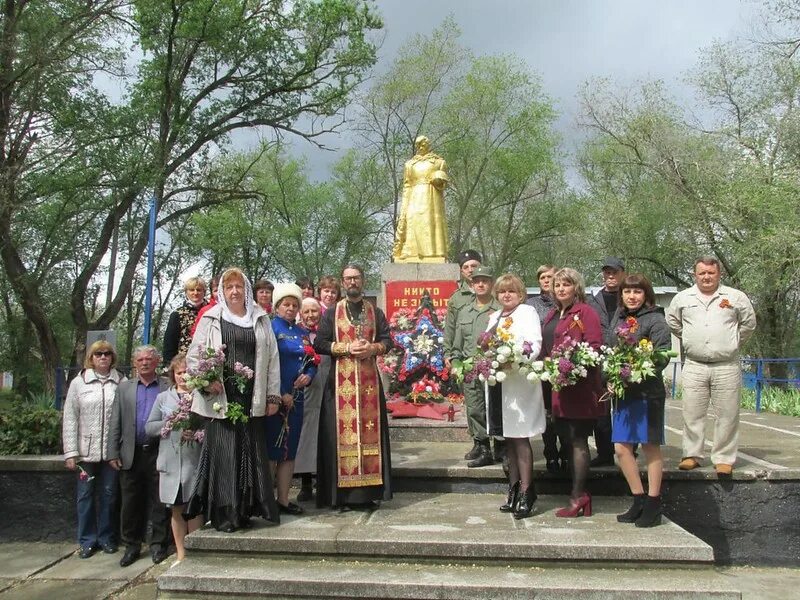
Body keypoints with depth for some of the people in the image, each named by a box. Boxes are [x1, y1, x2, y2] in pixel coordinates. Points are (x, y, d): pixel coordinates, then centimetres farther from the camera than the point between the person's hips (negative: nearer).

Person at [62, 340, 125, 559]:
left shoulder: (121, 382, 0)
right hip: (86, 450, 0)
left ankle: (106, 538, 23)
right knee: (85, 494, 8)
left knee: (109, 494, 9)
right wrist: (70, 452, -4)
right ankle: (86, 540, 21)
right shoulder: (78, 382, 3)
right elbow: (70, 419, 1)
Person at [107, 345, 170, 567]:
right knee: (130, 503, 9)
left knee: (159, 503, 4)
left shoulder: (168, 389, 3)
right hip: (131, 455, 2)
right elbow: (115, 423, 8)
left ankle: (158, 545, 16)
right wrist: (113, 453, 1)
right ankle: (132, 546, 22)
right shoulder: (124, 388, 11)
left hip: (158, 454, -2)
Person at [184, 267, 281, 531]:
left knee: (251, 453, 3)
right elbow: (193, 356, 5)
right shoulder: (211, 319, 7)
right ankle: (224, 514, 8)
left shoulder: (260, 319, 12)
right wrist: (206, 381, -11)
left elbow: (272, 358, 9)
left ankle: (245, 509, 15)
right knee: (223, 454, -1)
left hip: (252, 399, 2)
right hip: (221, 398, -2)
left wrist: (273, 395, 4)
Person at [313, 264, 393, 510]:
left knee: (369, 430, 0)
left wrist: (372, 348, -11)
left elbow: (387, 340, 8)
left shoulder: (375, 312, 12)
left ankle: (369, 491, 6)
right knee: (341, 431, -4)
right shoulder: (331, 313, 7)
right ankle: (342, 493, 1)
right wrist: (347, 348, -12)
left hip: (369, 380, 2)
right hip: (340, 381, -1)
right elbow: (320, 343, -1)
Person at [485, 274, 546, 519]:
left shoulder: (527, 312, 0)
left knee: (520, 438, -6)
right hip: (497, 382, 7)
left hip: (519, 382, -7)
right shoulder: (494, 317, 21)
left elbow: (535, 344, -11)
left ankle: (526, 493, 0)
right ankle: (514, 490, 19)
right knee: (509, 439, 11)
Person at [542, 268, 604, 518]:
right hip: (557, 386, 8)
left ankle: (577, 497, 4)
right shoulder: (551, 315, 19)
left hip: (579, 386, -8)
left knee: (577, 440, -2)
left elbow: (595, 346, -12)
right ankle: (580, 495, 20)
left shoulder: (585, 312, -5)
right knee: (569, 439, 11)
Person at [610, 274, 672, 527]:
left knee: (651, 447, 4)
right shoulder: (618, 319, 13)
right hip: (622, 392, 6)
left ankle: (653, 505, 15)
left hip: (648, 392, -6)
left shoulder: (655, 320, -6)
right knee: (621, 448, 6)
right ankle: (639, 501, 20)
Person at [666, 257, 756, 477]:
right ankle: (692, 455, 14)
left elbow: (749, 323, 13)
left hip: (727, 366, -1)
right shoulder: (682, 298, 6)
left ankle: (724, 459, 11)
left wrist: (734, 343, 13)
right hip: (694, 366, 1)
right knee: (692, 414, 4)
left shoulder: (736, 297, 3)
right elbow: (673, 322, 20)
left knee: (727, 415, 2)